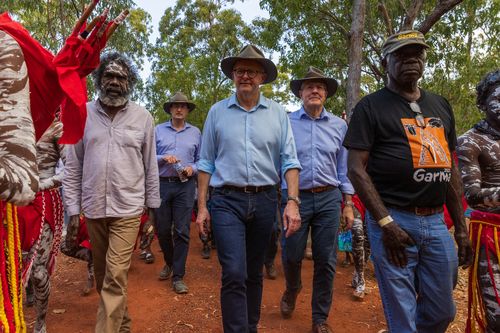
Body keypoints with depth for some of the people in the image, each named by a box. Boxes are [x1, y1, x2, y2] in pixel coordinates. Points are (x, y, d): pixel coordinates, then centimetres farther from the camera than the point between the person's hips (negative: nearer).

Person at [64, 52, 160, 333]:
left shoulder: (143, 117, 0)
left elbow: (151, 167, 4)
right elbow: (73, 167, 5)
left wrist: (152, 207, 6)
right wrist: (73, 210, 2)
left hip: (128, 209, -3)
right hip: (93, 209, 3)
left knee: (115, 279, -6)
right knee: (103, 278, 16)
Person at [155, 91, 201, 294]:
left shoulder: (195, 132, 11)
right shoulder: (158, 130, 8)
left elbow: (201, 160, 9)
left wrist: (193, 168, -10)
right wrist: (163, 158, -15)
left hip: (185, 186, -1)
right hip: (162, 184, 1)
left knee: (181, 231, -2)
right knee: (162, 229, 9)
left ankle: (178, 276, 8)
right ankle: (169, 262, 36)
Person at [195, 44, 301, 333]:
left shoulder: (278, 113, 4)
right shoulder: (217, 112, 4)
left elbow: (289, 161, 1)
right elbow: (206, 163, 5)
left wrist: (293, 201, -10)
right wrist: (201, 206, 2)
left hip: (265, 201, 2)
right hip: (228, 200, -1)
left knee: (254, 273, 15)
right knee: (234, 274, -10)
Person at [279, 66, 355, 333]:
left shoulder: (339, 126, 8)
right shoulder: (286, 122, -1)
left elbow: (344, 169, 11)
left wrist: (348, 205, 8)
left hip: (329, 199, 2)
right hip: (296, 197, -2)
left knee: (326, 262, 6)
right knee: (291, 256, 6)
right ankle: (292, 289, 42)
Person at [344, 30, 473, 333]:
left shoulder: (441, 106, 16)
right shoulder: (371, 106, -2)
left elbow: (451, 168, 17)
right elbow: (357, 168, -9)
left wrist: (461, 227, 14)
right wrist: (385, 222, -16)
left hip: (437, 222, 6)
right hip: (394, 220, -5)